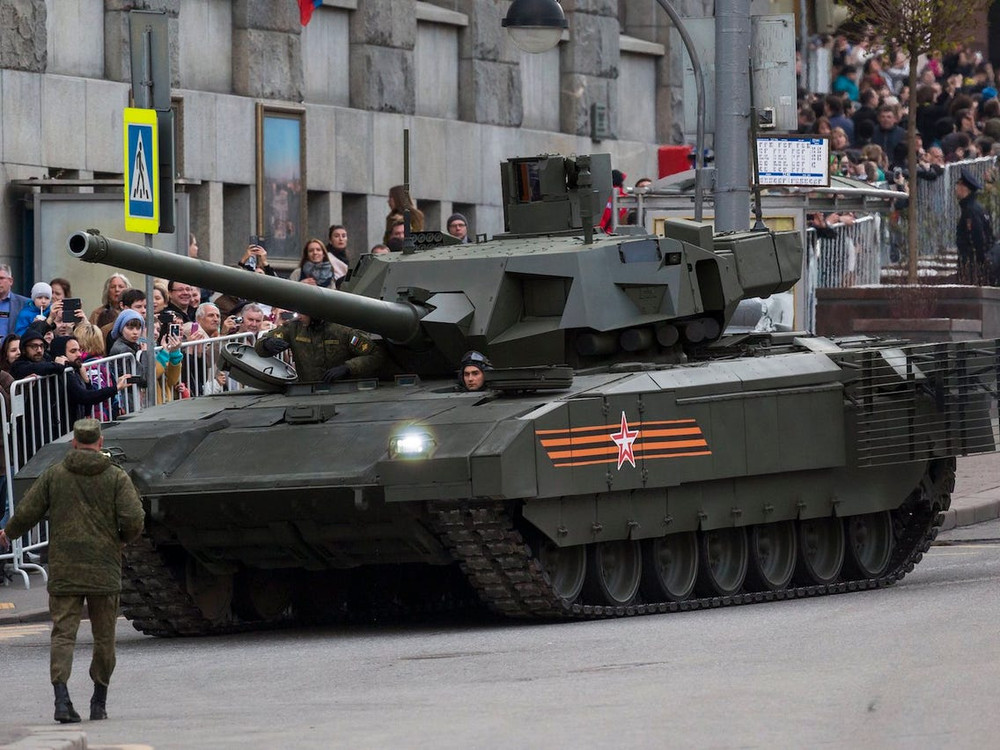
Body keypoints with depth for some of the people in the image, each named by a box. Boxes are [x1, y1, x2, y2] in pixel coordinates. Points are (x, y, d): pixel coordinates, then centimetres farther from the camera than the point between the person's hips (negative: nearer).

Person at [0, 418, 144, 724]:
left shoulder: (53, 475, 2)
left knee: (63, 634, -2)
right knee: (104, 638, 11)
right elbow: (133, 519, -12)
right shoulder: (116, 478, -2)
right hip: (104, 572, 0)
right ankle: (99, 703, 17)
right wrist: (123, 538, 10)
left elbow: (26, 513, 1)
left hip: (63, 572, 0)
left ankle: (62, 698, -20)